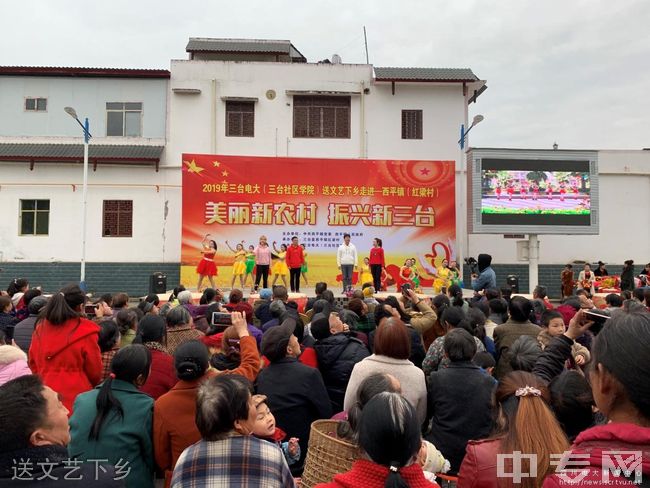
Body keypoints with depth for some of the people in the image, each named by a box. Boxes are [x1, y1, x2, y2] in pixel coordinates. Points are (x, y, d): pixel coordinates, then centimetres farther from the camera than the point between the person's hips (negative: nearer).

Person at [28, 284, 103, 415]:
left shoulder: (41, 328, 1)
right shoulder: (86, 332, -15)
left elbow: (33, 364, 12)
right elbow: (94, 371, -5)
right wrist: (92, 388, 15)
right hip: (76, 397, -5)